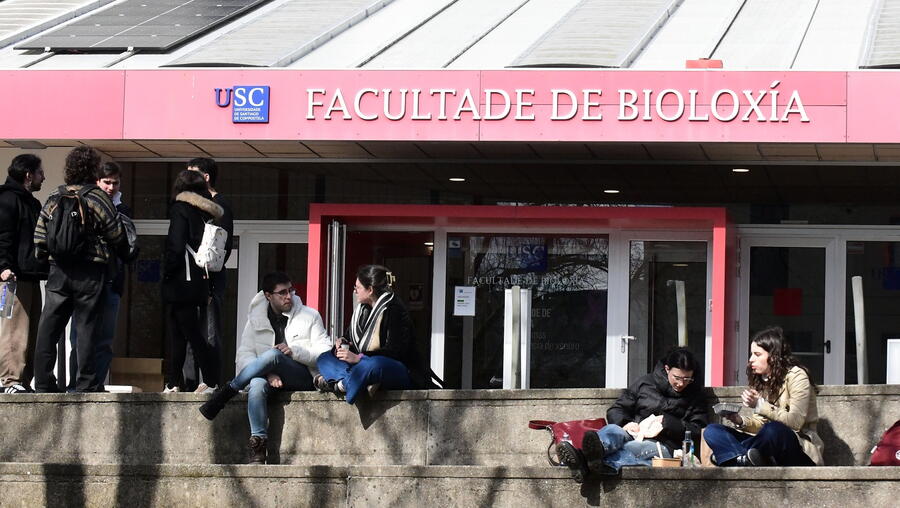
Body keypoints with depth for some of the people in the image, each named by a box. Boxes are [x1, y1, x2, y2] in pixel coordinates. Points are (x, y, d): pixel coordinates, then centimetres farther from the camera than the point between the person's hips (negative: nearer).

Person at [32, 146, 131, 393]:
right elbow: (117, 235, -1)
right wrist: (126, 256, 17)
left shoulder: (54, 198, 5)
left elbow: (40, 236, 4)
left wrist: (43, 261, 18)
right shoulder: (98, 198, -5)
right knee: (86, 329, -1)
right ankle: (86, 385, -2)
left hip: (58, 271, 3)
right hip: (90, 273, -3)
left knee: (48, 328, 7)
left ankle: (43, 383, 6)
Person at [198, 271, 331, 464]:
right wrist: (268, 373, -19)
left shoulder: (310, 316, 9)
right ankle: (258, 444, -39)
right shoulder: (256, 319, 12)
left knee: (273, 355, -34)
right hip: (270, 377, 2)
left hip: (303, 376, -2)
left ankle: (228, 390, -24)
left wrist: (295, 351, -15)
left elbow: (326, 353, 2)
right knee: (257, 384, -36)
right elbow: (244, 355, 0)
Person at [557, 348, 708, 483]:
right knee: (612, 430, -34)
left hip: (665, 446, -3)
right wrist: (625, 423, -5)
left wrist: (667, 422, -6)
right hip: (635, 436, 3)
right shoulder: (645, 382, 17)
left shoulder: (695, 395, 14)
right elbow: (615, 411, 18)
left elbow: (697, 430, 6)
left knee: (632, 447, -38)